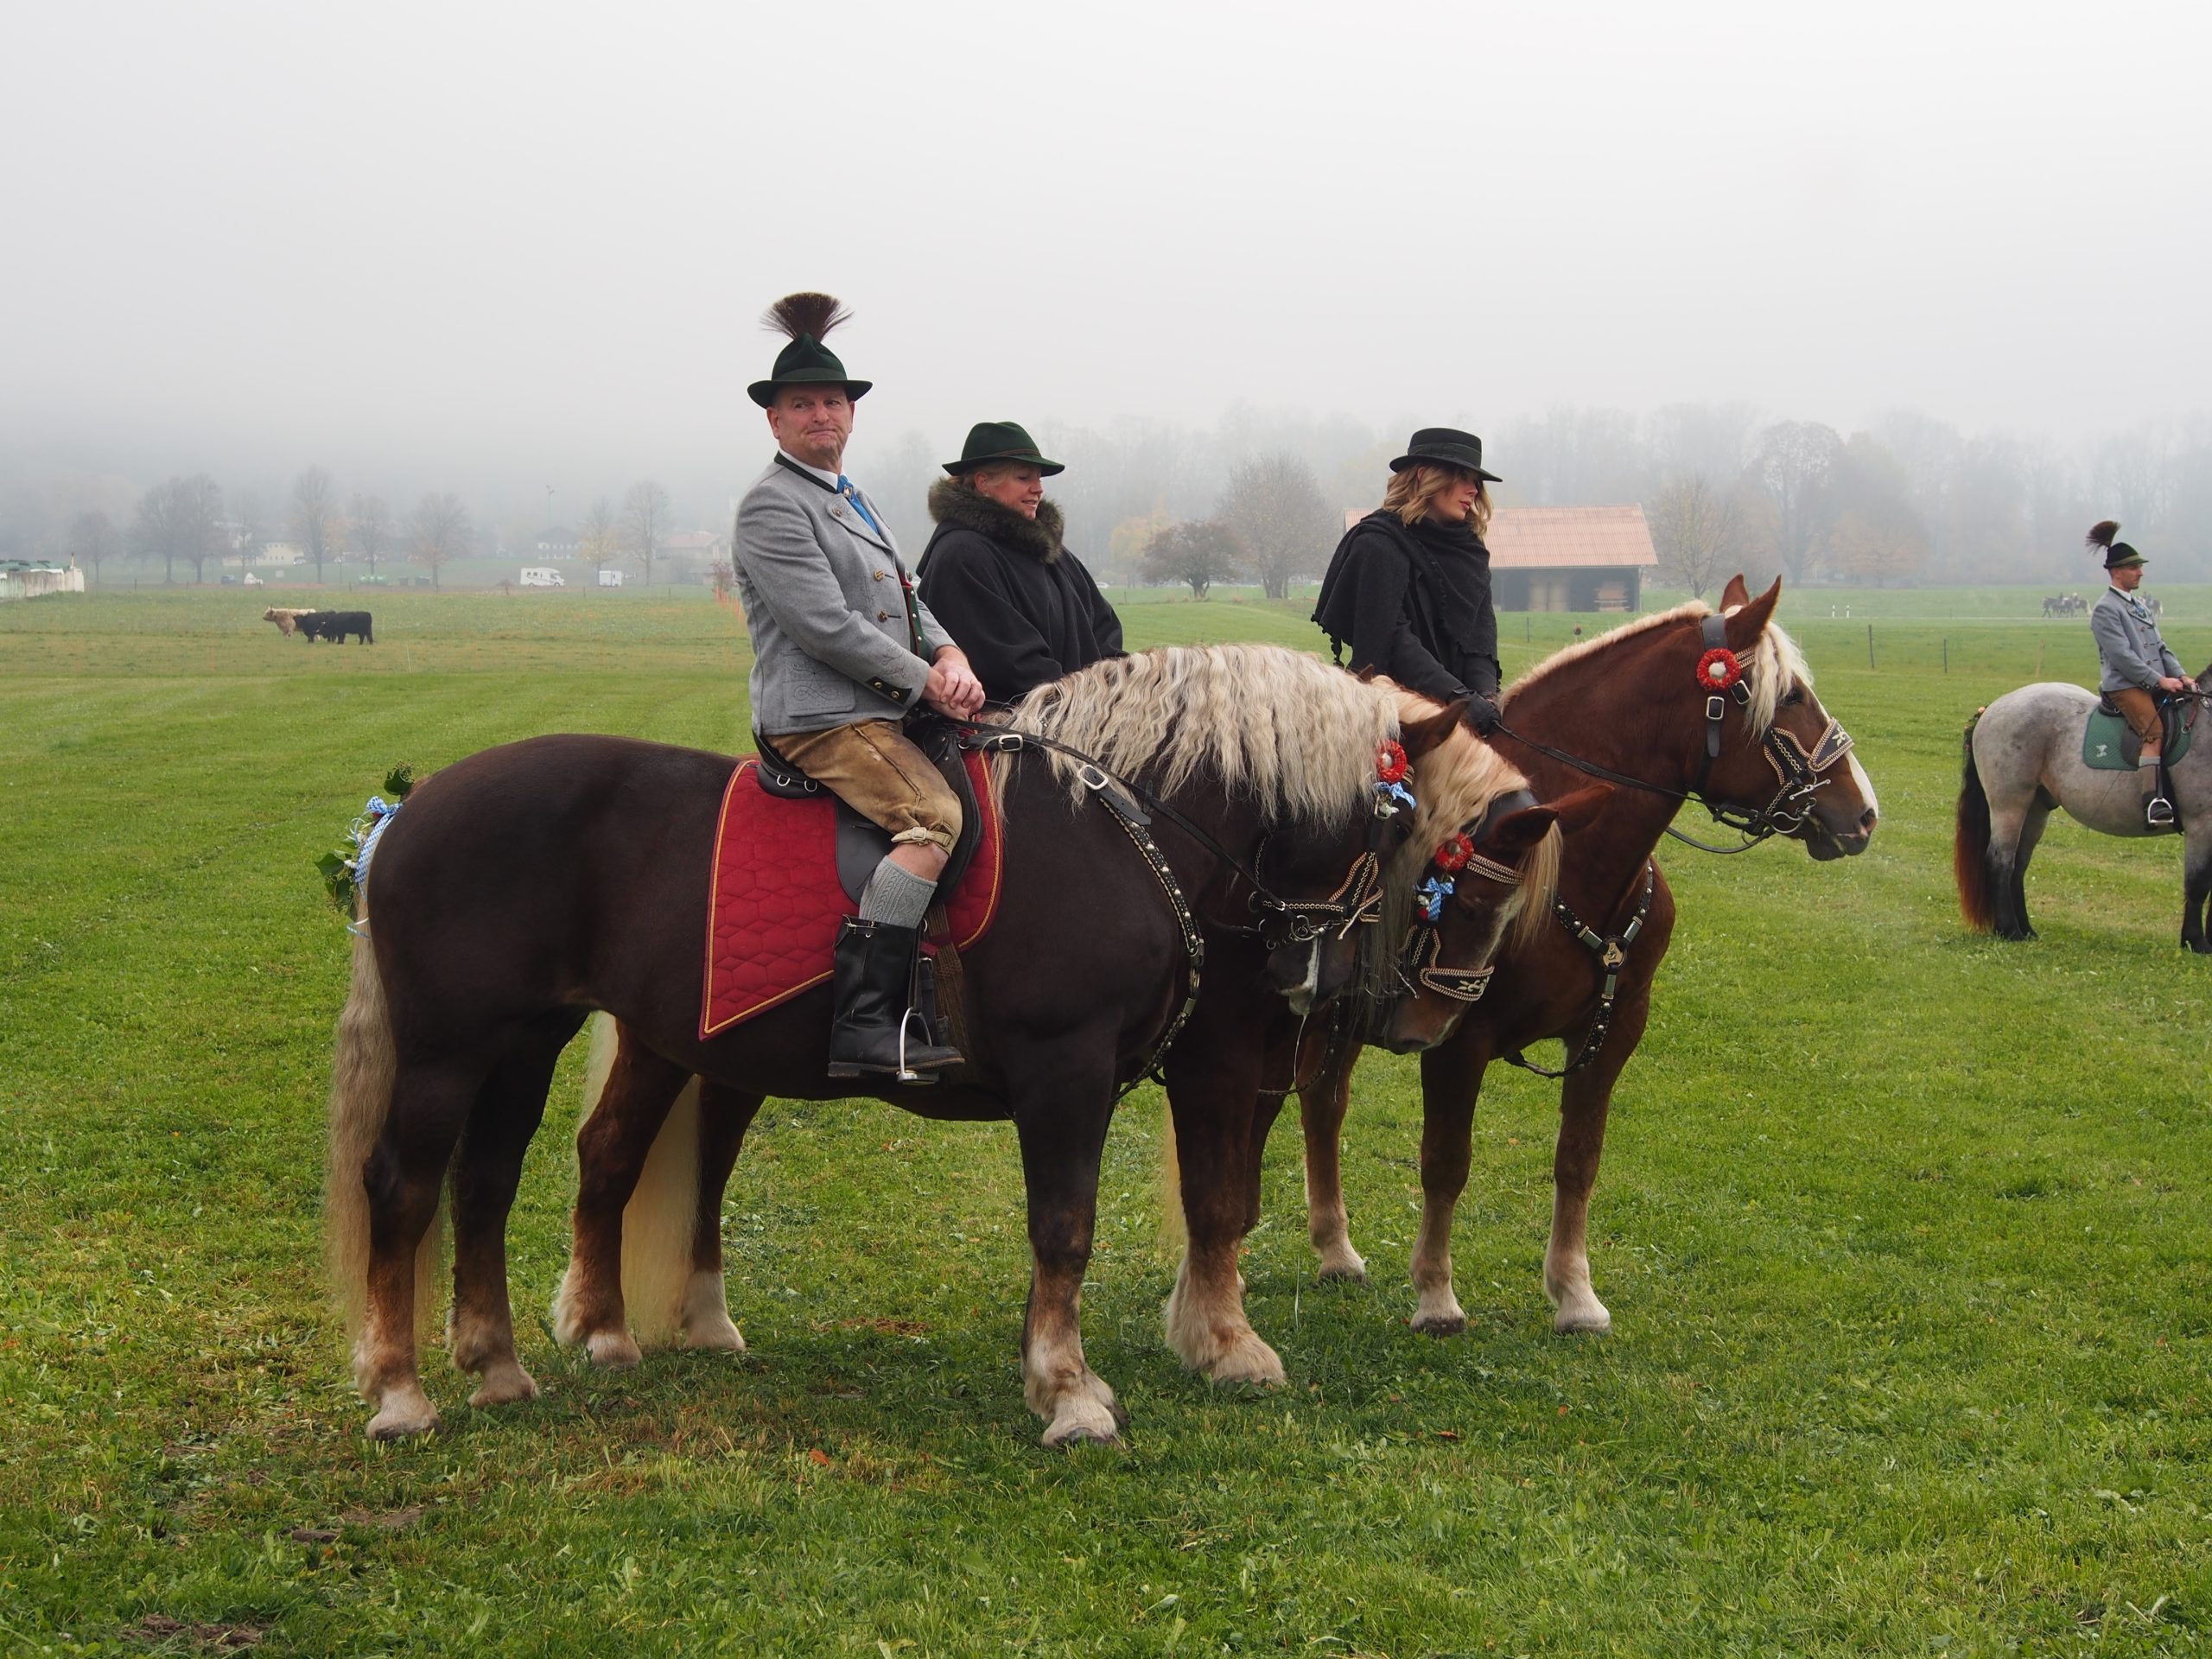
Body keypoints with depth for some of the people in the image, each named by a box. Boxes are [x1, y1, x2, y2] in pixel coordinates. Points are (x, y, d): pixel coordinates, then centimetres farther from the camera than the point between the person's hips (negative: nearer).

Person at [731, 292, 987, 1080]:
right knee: (933, 819, -28)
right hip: (818, 717, -10)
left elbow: (908, 600, 20)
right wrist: (925, 683, -13)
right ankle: (864, 1024, -35)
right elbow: (825, 625, -17)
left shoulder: (856, 502, 23)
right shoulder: (772, 505, -7)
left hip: (879, 712, 10)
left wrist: (950, 655, -2)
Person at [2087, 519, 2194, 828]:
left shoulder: (2140, 606, 22)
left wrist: (2180, 676, 4)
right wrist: (2160, 679, -17)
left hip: (2154, 686, 9)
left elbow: (2160, 648, 20)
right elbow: (2122, 655, -15)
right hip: (2125, 686, -9)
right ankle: (2153, 800, -35)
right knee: (2154, 732, -26)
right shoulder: (2106, 609, -6)